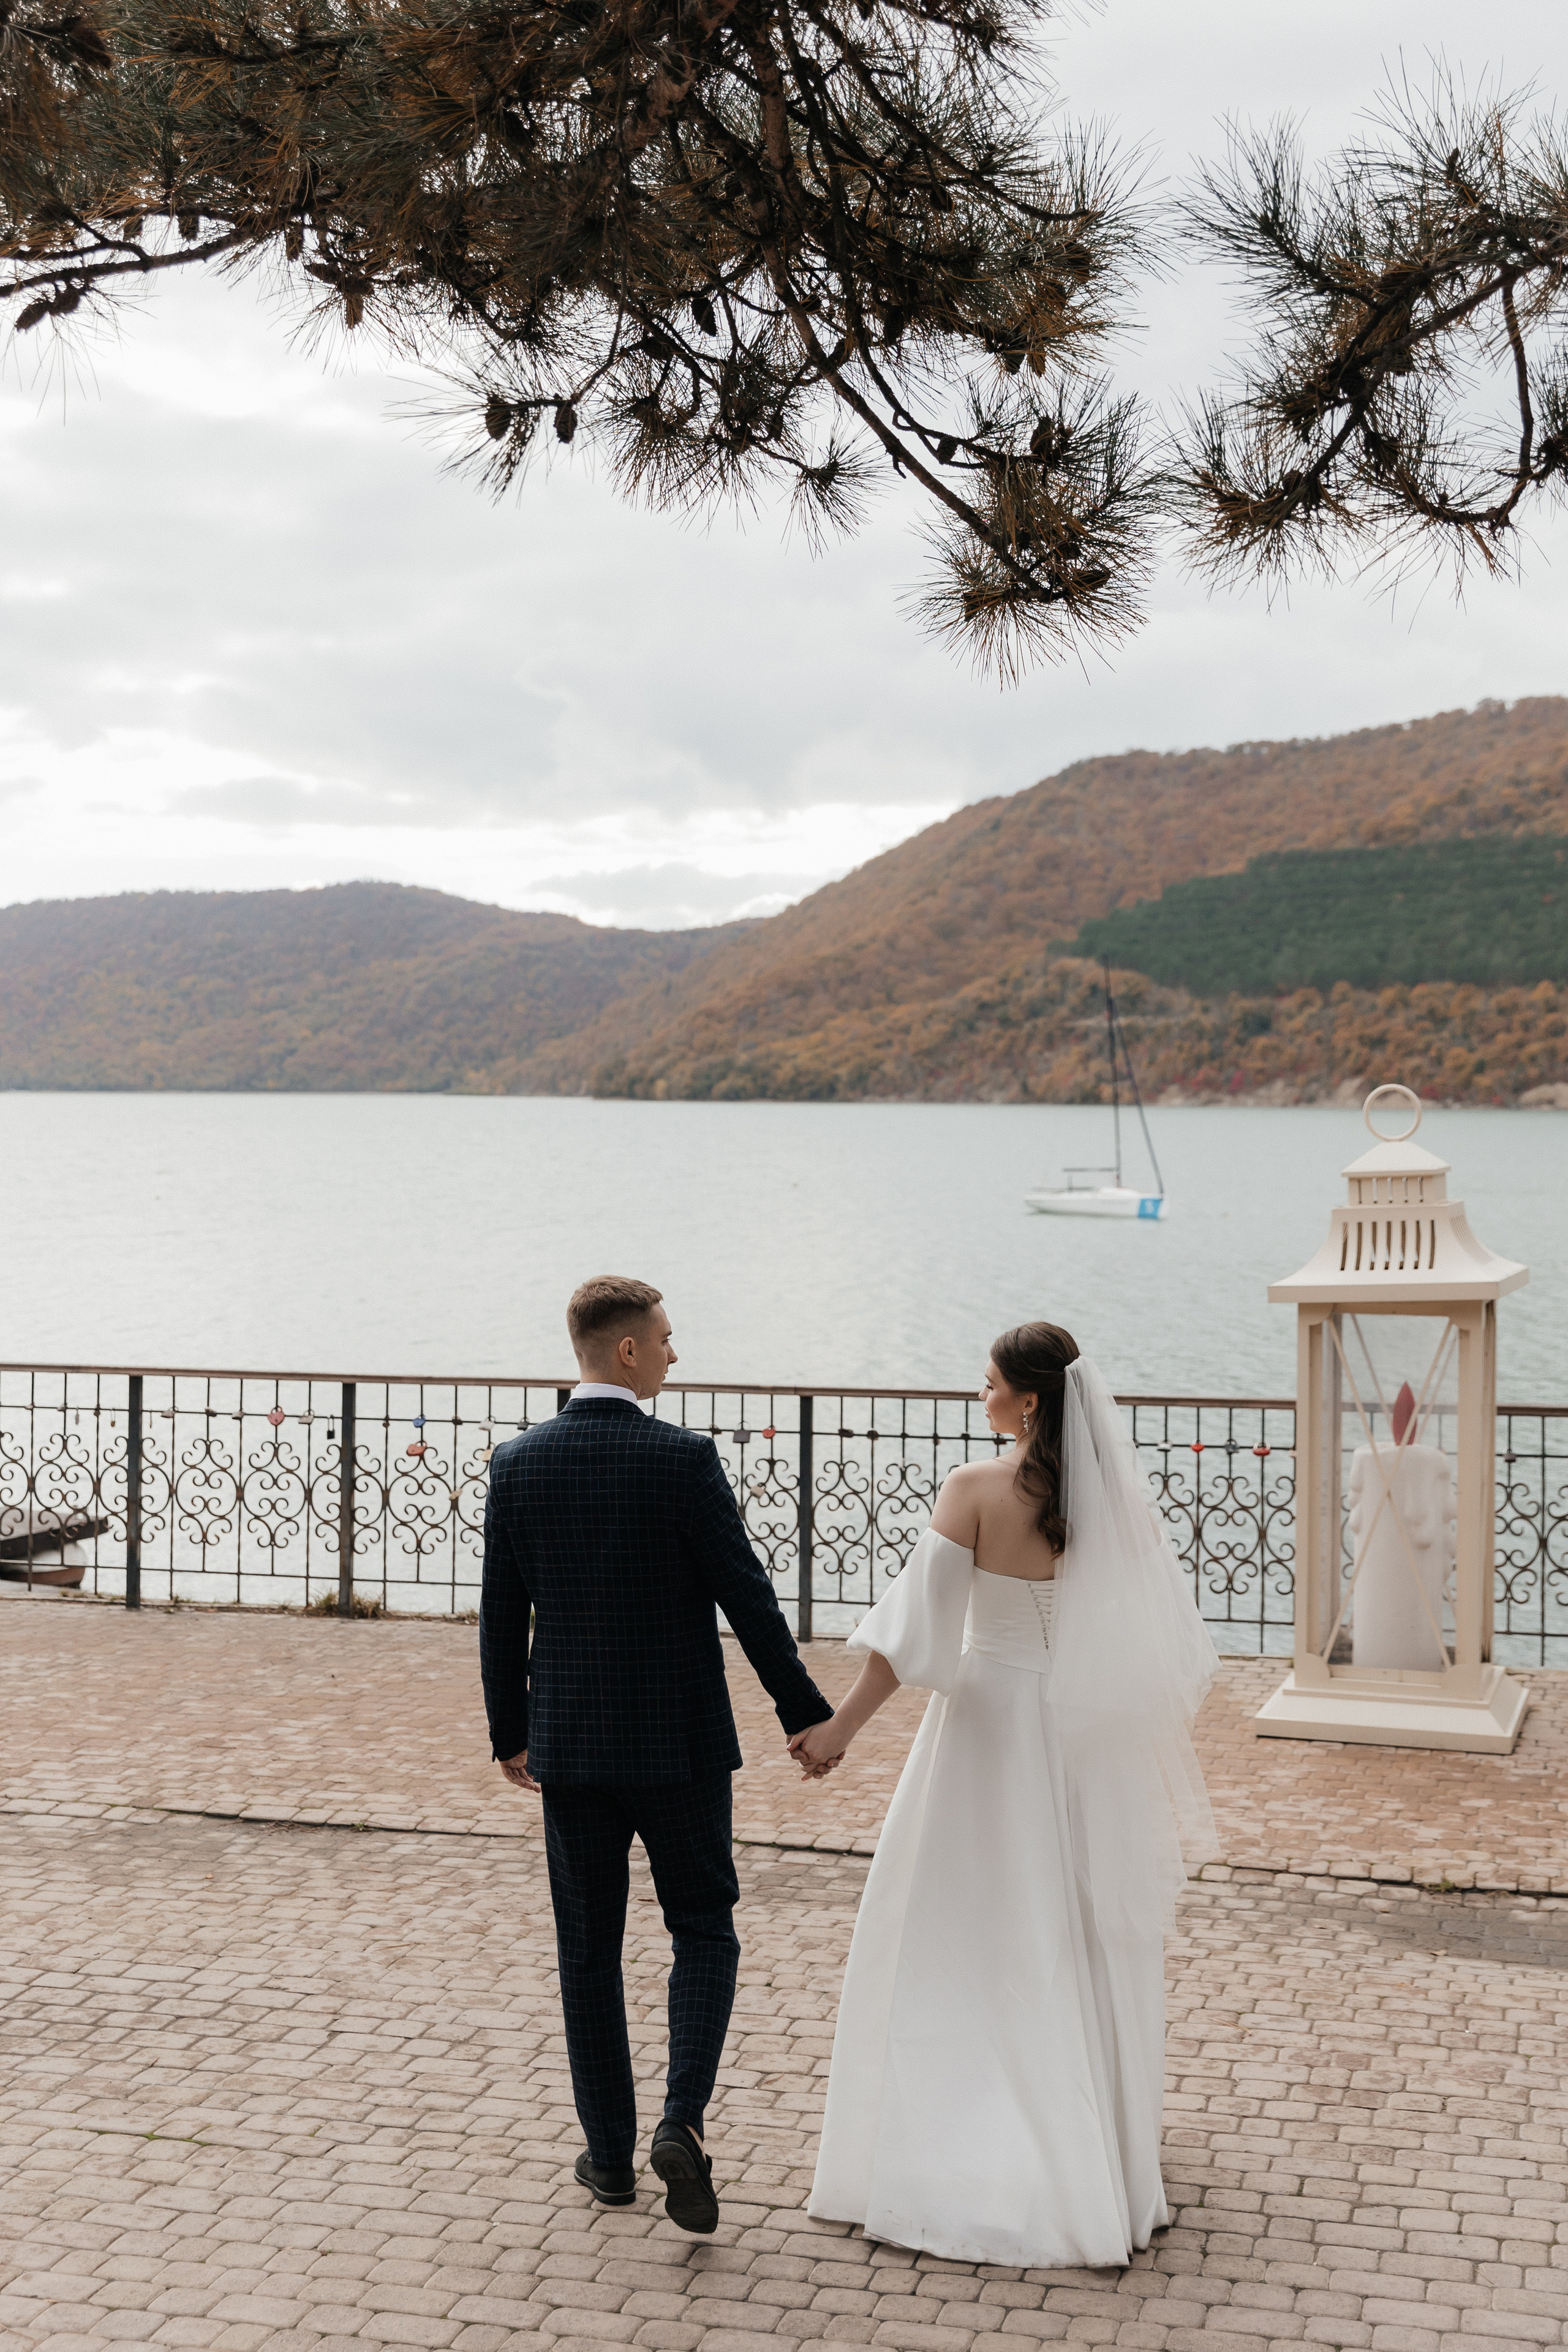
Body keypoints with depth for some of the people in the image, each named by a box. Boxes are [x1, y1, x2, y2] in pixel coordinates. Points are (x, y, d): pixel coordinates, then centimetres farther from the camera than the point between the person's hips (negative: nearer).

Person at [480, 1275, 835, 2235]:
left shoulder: (519, 1463, -3)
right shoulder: (685, 1458, -14)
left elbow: (503, 1616, 3)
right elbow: (747, 1596, -11)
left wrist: (510, 1732, 15)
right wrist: (806, 1712, 0)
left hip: (569, 1746, 3)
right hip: (679, 1744, -3)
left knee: (589, 1952, 13)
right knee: (704, 1932, 12)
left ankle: (611, 2155, 21)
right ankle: (683, 2122, -5)